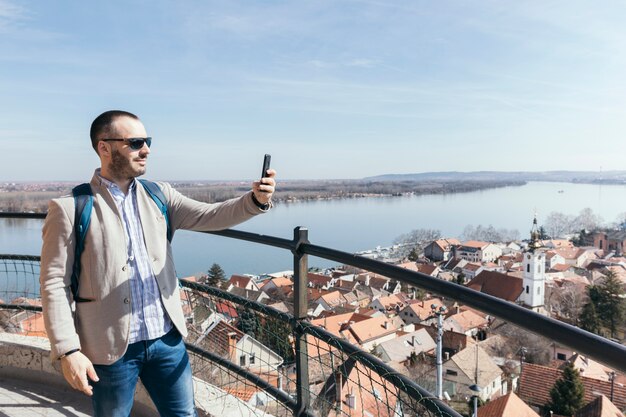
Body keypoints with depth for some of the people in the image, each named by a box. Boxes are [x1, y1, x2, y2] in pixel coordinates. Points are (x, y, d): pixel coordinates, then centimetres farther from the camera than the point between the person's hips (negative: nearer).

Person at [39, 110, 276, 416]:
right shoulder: (70, 209, -9)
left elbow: (209, 216, -6)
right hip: (111, 348, -4)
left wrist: (256, 199, -24)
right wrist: (68, 351, -13)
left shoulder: (159, 195, 3)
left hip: (167, 339, 4)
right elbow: (54, 283, -8)